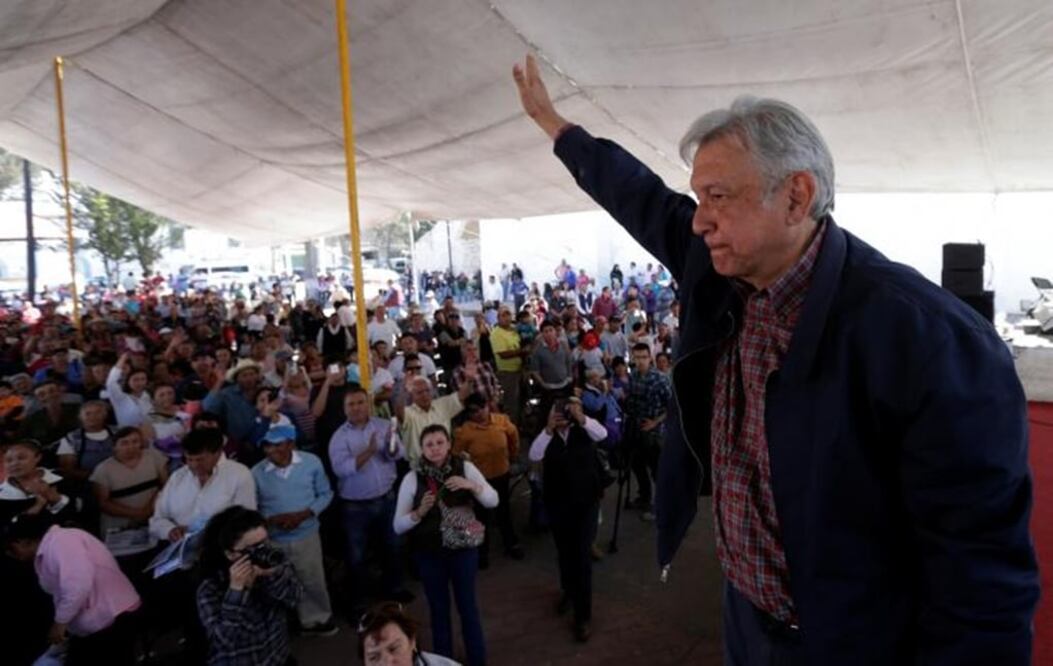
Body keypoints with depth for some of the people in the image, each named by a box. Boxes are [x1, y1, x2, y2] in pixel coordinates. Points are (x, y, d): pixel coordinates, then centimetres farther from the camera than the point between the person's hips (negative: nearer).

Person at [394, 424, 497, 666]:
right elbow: (398, 526, -6)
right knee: (439, 609, 13)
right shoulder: (412, 478, -8)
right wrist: (419, 512, -24)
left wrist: (471, 485, -23)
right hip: (429, 553, 0)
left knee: (468, 605, 12)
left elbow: (493, 501, -6)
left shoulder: (465, 467, -7)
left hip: (463, 549, 0)